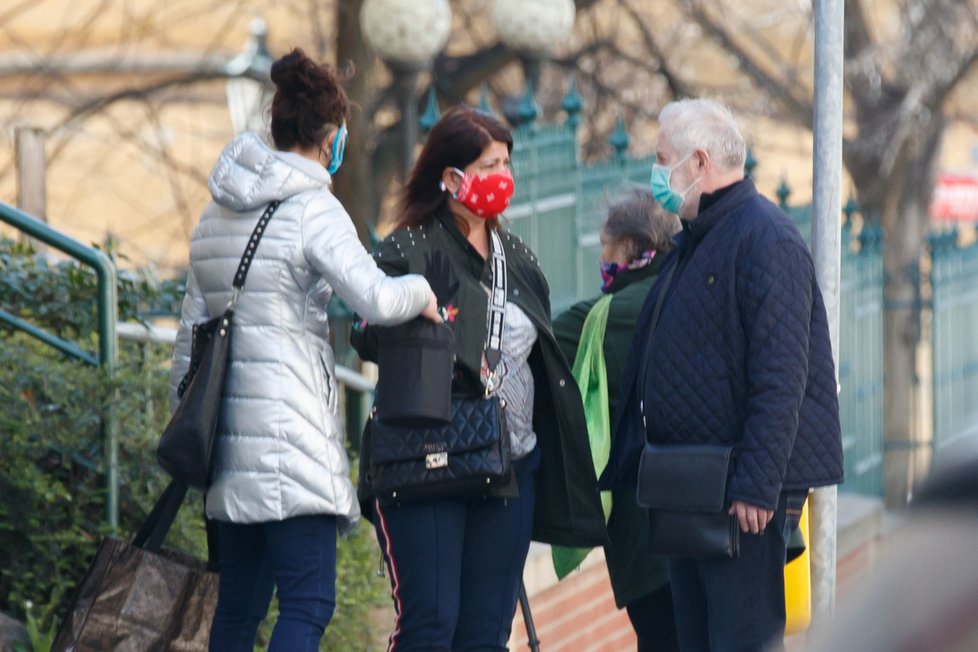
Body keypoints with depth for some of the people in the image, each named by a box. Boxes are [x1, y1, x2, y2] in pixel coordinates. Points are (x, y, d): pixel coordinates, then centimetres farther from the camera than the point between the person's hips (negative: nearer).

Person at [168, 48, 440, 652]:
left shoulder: (218, 214, 15)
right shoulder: (313, 209, -8)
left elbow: (192, 331, 19)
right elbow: (376, 299, -21)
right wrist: (420, 291, -1)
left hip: (233, 431, 8)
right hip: (290, 433, -8)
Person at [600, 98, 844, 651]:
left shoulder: (765, 238, -13)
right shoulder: (694, 242, 19)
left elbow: (781, 377, -20)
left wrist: (757, 485, -24)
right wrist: (628, 466, 21)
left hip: (743, 490, -10)